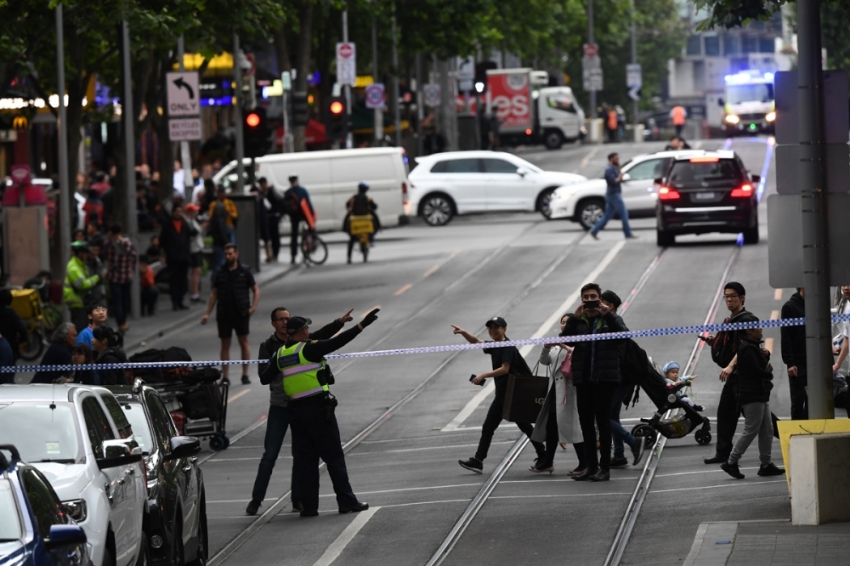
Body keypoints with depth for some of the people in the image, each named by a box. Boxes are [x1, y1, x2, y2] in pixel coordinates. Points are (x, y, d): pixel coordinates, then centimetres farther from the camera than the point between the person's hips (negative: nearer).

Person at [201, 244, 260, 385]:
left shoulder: (244, 272, 2)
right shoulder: (221, 273, 8)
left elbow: (256, 290, 6)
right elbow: (214, 294, 11)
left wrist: (253, 306, -8)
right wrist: (208, 313, 5)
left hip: (241, 313, -2)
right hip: (224, 314, 2)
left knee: (244, 342, -1)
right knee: (225, 344, 4)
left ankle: (245, 374, 6)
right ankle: (224, 376, 7)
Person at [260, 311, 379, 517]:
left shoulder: (280, 354, 6)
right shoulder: (308, 349, -11)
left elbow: (265, 378, 10)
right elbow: (336, 343, -20)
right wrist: (361, 326, -20)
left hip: (295, 409, 5)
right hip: (319, 407, -5)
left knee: (305, 458, 8)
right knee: (334, 456, 1)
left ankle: (308, 505, 6)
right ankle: (346, 500, 1)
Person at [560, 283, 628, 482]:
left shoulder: (610, 320, 7)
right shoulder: (578, 322, 12)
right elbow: (565, 339, -3)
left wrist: (607, 314, -19)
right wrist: (575, 318, -14)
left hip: (604, 378, -4)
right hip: (583, 379, 4)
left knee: (603, 421, -5)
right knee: (586, 422, 6)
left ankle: (604, 467, -4)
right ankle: (591, 466, 12)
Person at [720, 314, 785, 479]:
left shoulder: (753, 346, 16)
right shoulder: (747, 349, -16)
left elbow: (764, 367, 18)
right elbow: (756, 370, -23)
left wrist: (766, 354, -2)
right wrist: (769, 374, -3)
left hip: (761, 395, 10)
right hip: (752, 396, -10)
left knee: (767, 430, 10)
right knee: (751, 431, -8)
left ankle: (766, 464, 13)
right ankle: (731, 462, -4)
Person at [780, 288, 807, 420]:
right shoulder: (789, 307, -5)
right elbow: (785, 338, -10)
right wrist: (789, 363, -17)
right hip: (798, 364, -5)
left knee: (811, 402, 7)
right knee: (798, 401, -3)